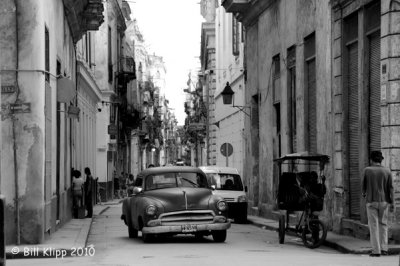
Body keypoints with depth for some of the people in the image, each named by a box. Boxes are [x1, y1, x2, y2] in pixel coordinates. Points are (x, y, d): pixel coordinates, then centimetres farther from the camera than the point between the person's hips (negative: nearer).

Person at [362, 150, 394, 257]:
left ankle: (376, 251, -2)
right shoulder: (387, 171, 0)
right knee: (383, 224, 14)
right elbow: (390, 188, -3)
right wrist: (392, 203, -1)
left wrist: (364, 193, 29)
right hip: (383, 202, 2)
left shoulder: (367, 170, -4)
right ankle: (384, 248, 8)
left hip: (371, 201, -2)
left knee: (373, 226, 0)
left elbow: (364, 184, 7)